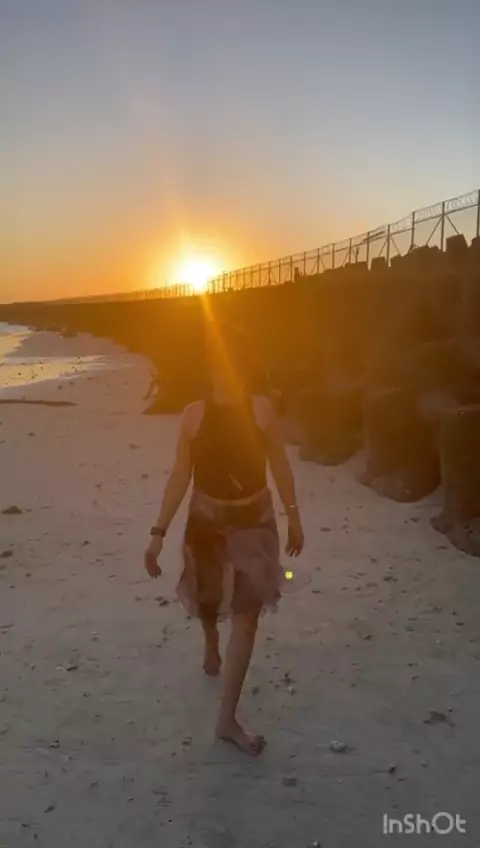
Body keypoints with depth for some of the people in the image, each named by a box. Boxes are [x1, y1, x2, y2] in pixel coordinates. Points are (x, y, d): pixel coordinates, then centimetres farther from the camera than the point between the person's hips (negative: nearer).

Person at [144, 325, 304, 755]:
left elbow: (280, 466, -1)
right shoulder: (194, 414, -10)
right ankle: (212, 642, 59)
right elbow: (180, 476, -7)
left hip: (254, 521, 0)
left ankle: (228, 719, 8)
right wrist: (159, 532, -10)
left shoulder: (261, 409, -10)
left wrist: (293, 516, 3)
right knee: (207, 600, 21)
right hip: (207, 520, 1)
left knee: (246, 619, -2)